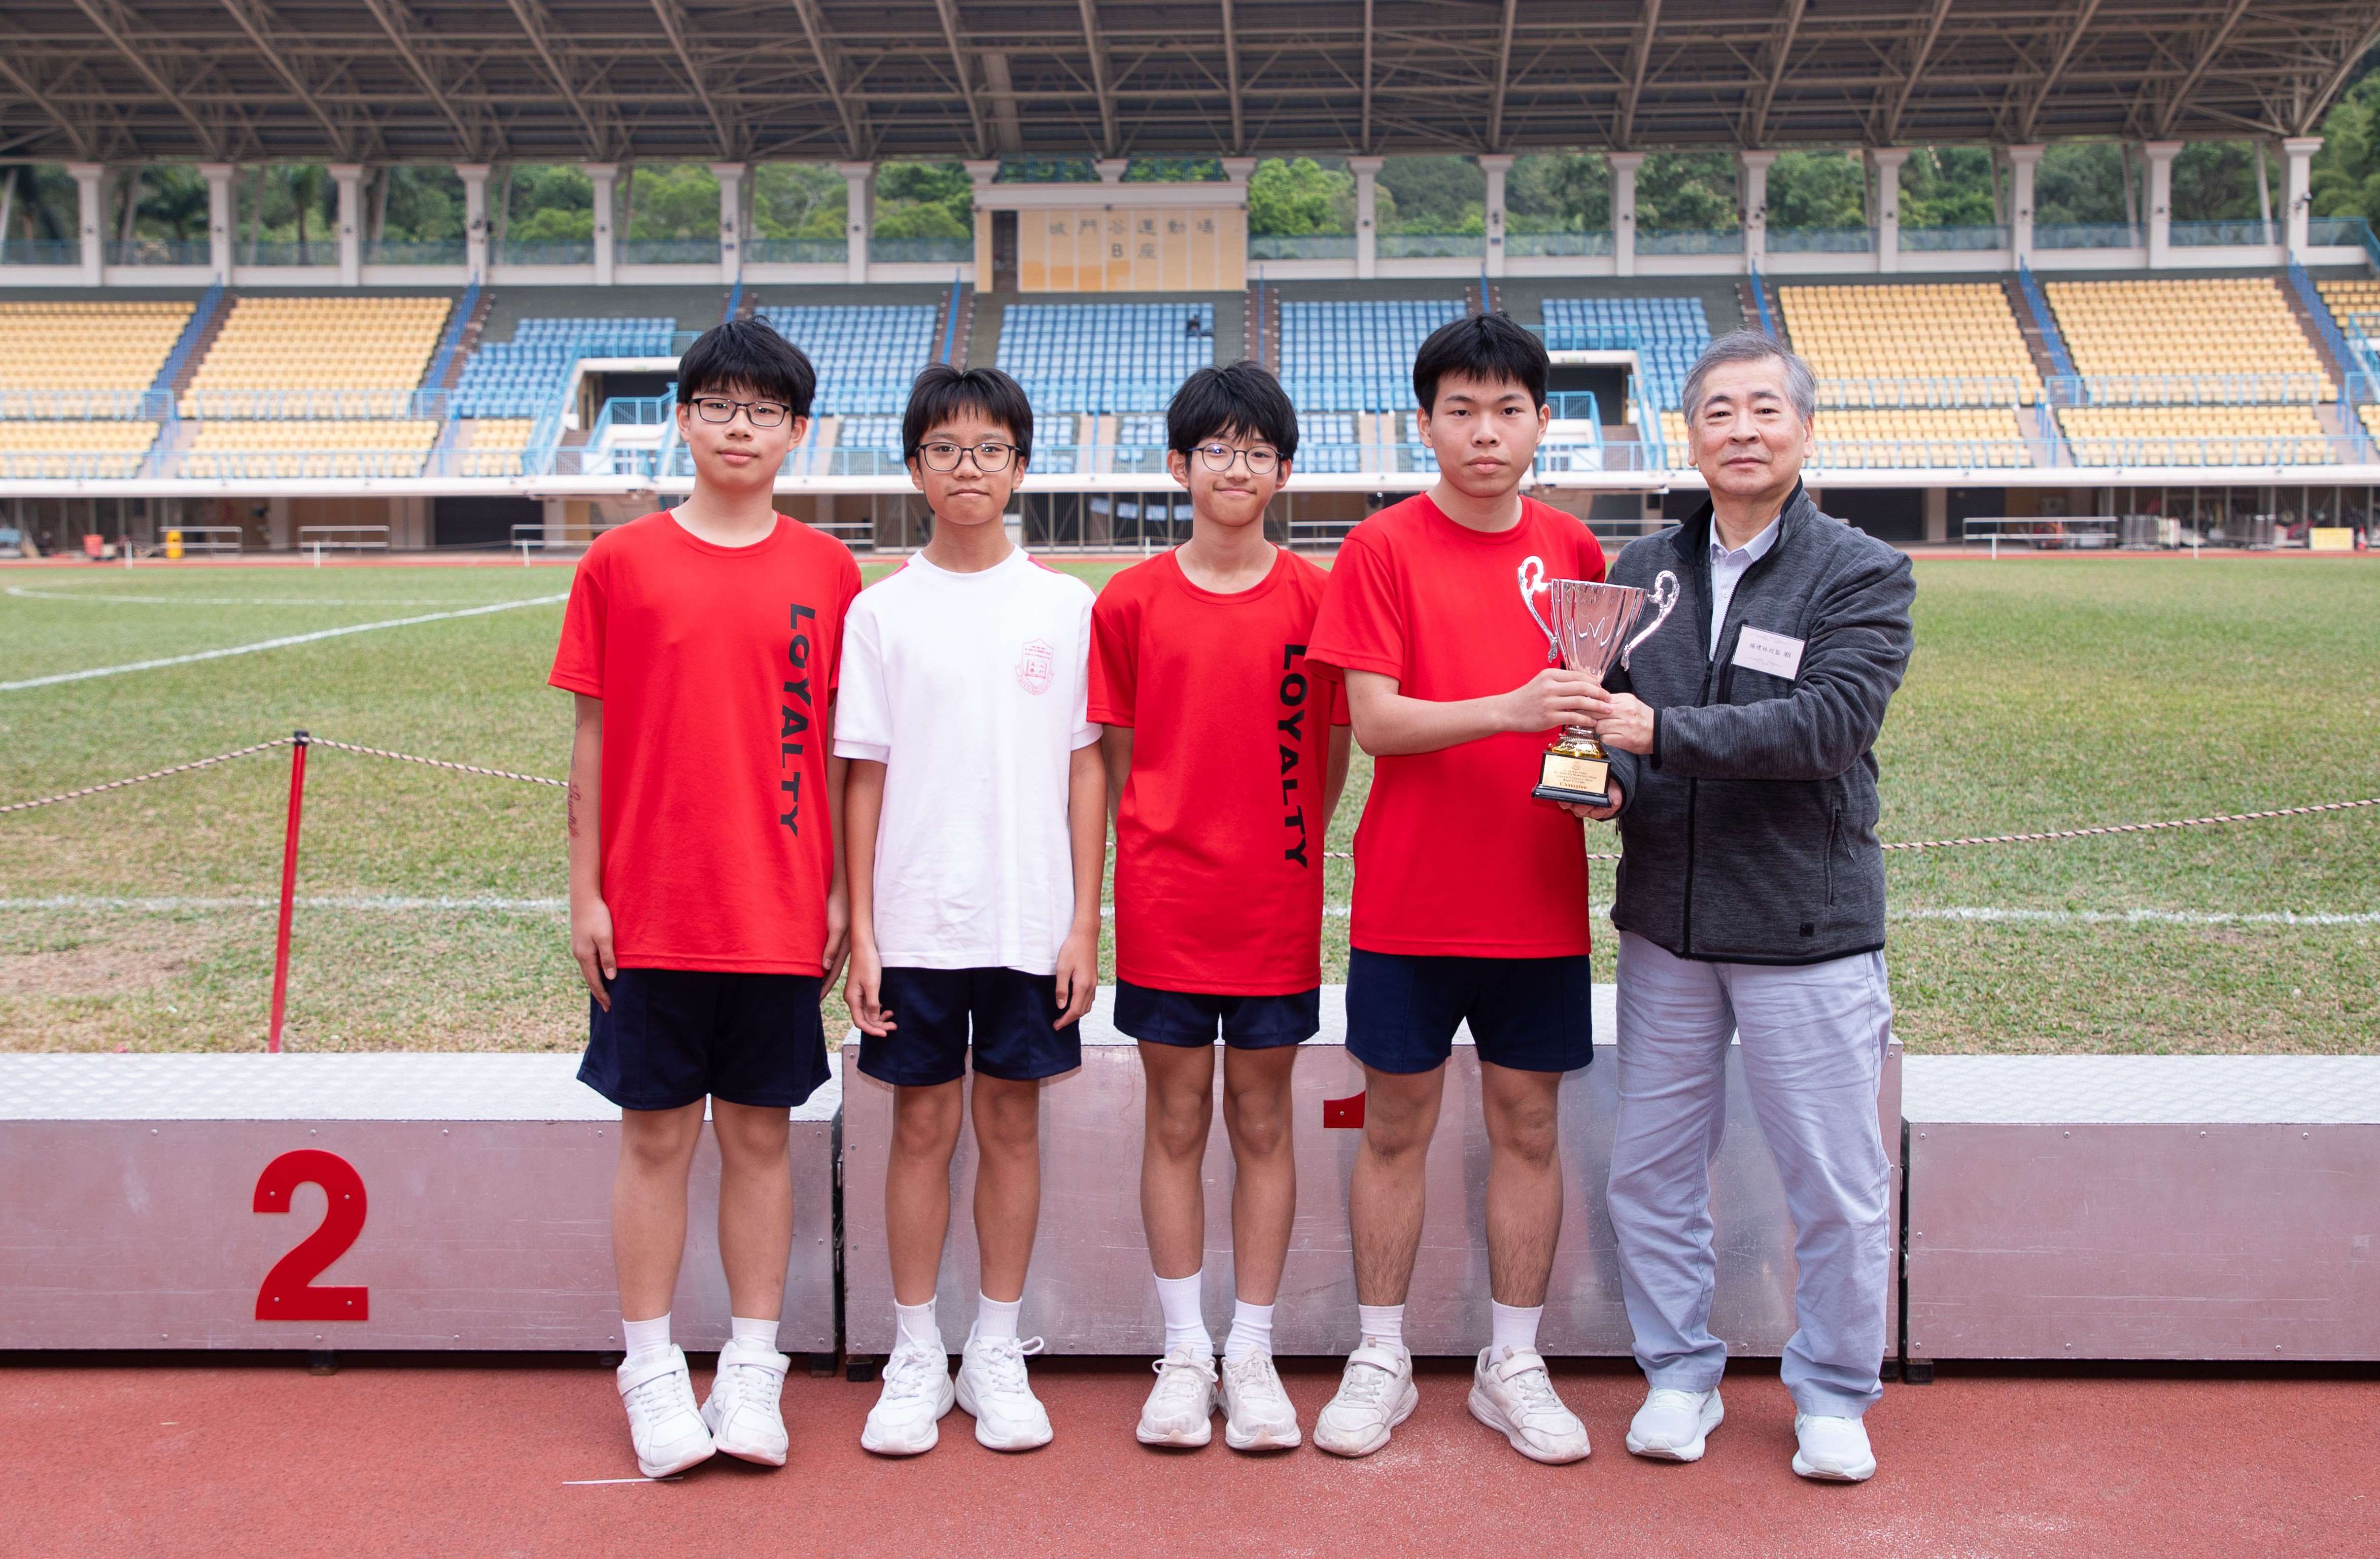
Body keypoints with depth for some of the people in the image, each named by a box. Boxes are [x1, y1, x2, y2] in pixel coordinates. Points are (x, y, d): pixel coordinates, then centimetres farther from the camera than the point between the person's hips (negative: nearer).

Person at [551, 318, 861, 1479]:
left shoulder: (827, 572, 4)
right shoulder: (622, 563, 1)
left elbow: (842, 748, 6)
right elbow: (594, 738, 3)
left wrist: (841, 893, 3)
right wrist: (584, 891, 0)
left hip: (779, 908, 1)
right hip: (650, 908, -1)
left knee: (760, 1134, 9)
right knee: (656, 1134, 7)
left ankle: (753, 1372, 19)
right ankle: (650, 1370, 19)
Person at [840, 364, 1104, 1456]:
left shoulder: (1066, 607, 3)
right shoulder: (882, 611, 2)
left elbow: (1085, 767, 4)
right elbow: (864, 779, 2)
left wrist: (1084, 922, -1)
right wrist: (859, 932, -2)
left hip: (1031, 920, 0)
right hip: (914, 919, 0)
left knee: (1012, 1121, 8)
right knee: (923, 1126, 6)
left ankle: (997, 1354, 20)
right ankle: (915, 1358, 19)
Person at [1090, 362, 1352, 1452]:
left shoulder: (1315, 596, 0)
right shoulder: (1131, 602, 2)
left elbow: (1333, 750, 5)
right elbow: (1113, 756, 6)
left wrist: (1285, 849, 0)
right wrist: (1129, 873, 1)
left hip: (1276, 909, 0)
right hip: (1163, 903, 0)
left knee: (1263, 1123, 7)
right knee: (1176, 1122, 7)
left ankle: (1252, 1355, 18)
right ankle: (1184, 1355, 18)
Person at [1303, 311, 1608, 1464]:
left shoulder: (1573, 550, 6)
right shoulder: (1383, 547, -4)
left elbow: (1600, 702, 14)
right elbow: (1375, 720, -12)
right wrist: (1509, 708, -25)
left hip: (1539, 901, 3)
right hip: (1410, 900, -3)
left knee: (1528, 1126, 9)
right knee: (1396, 1128, 7)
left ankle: (1513, 1366, 22)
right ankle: (1380, 1360, 22)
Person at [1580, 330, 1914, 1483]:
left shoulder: (1864, 576, -5)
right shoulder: (1641, 571, 8)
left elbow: (1829, 722, -19)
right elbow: (1605, 711, 14)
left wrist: (1661, 733, -25)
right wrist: (1604, 775, -9)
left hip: (1807, 928, -3)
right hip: (1665, 924, 4)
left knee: (1836, 1188, 5)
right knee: (1651, 1171, 10)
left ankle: (1832, 1397, 25)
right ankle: (1680, 1377, 29)